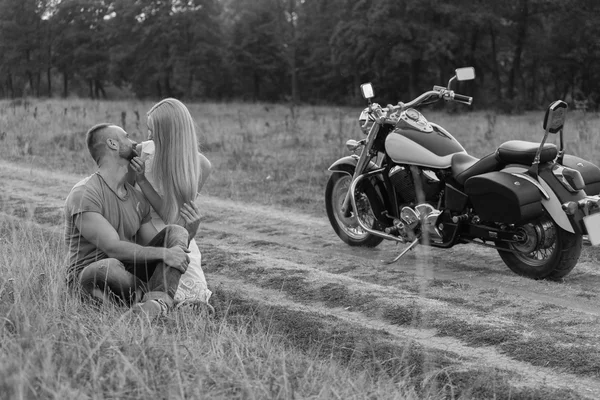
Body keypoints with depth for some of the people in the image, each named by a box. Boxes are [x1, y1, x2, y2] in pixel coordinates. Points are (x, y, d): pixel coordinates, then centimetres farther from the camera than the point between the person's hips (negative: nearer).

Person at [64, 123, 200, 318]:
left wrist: (187, 236, -6)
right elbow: (113, 248, -23)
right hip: (88, 277, -7)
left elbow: (153, 247, 12)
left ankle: (157, 300, -38)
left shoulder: (138, 198, 13)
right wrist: (164, 253, -27)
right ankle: (163, 297, -17)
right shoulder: (84, 195, -13)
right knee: (107, 267, -42)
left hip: (129, 274, 7)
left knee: (175, 232, -13)